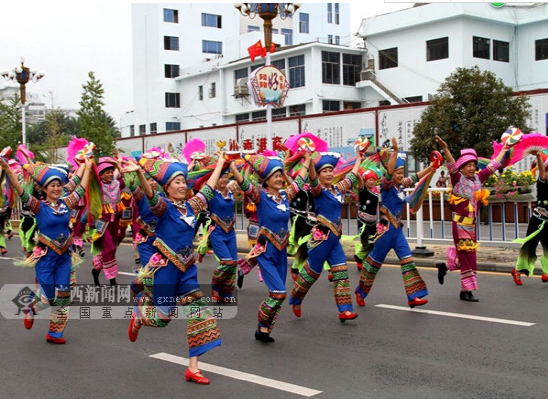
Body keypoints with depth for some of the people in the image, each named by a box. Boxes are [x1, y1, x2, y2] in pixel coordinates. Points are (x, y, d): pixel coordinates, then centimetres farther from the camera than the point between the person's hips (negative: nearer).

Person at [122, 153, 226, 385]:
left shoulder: (191, 206, 6)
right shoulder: (163, 206, -11)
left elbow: (208, 188, 19)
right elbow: (150, 194, -32)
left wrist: (221, 163, 28)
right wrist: (139, 172, -52)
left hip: (186, 268, 6)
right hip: (165, 266, -6)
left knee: (199, 314, -2)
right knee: (162, 317, 4)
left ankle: (192, 368, 4)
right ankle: (138, 313, 40)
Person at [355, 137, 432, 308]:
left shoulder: (401, 185, 7)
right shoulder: (387, 185, -13)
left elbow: (415, 177, 19)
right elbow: (388, 173, -31)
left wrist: (431, 167, 15)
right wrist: (395, 151, -41)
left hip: (397, 229, 7)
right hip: (386, 228, -7)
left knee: (407, 260, -3)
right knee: (374, 262, 4)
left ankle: (413, 297, -5)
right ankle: (360, 292, 22)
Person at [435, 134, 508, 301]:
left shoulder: (478, 178, 8)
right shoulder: (457, 178, -9)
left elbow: (493, 165, 16)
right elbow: (451, 165, -26)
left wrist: (504, 149, 21)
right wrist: (445, 149, -42)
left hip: (472, 224, 7)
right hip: (461, 224, -7)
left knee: (468, 256, 15)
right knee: (467, 257, -3)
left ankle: (445, 266, 38)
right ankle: (466, 291, 5)